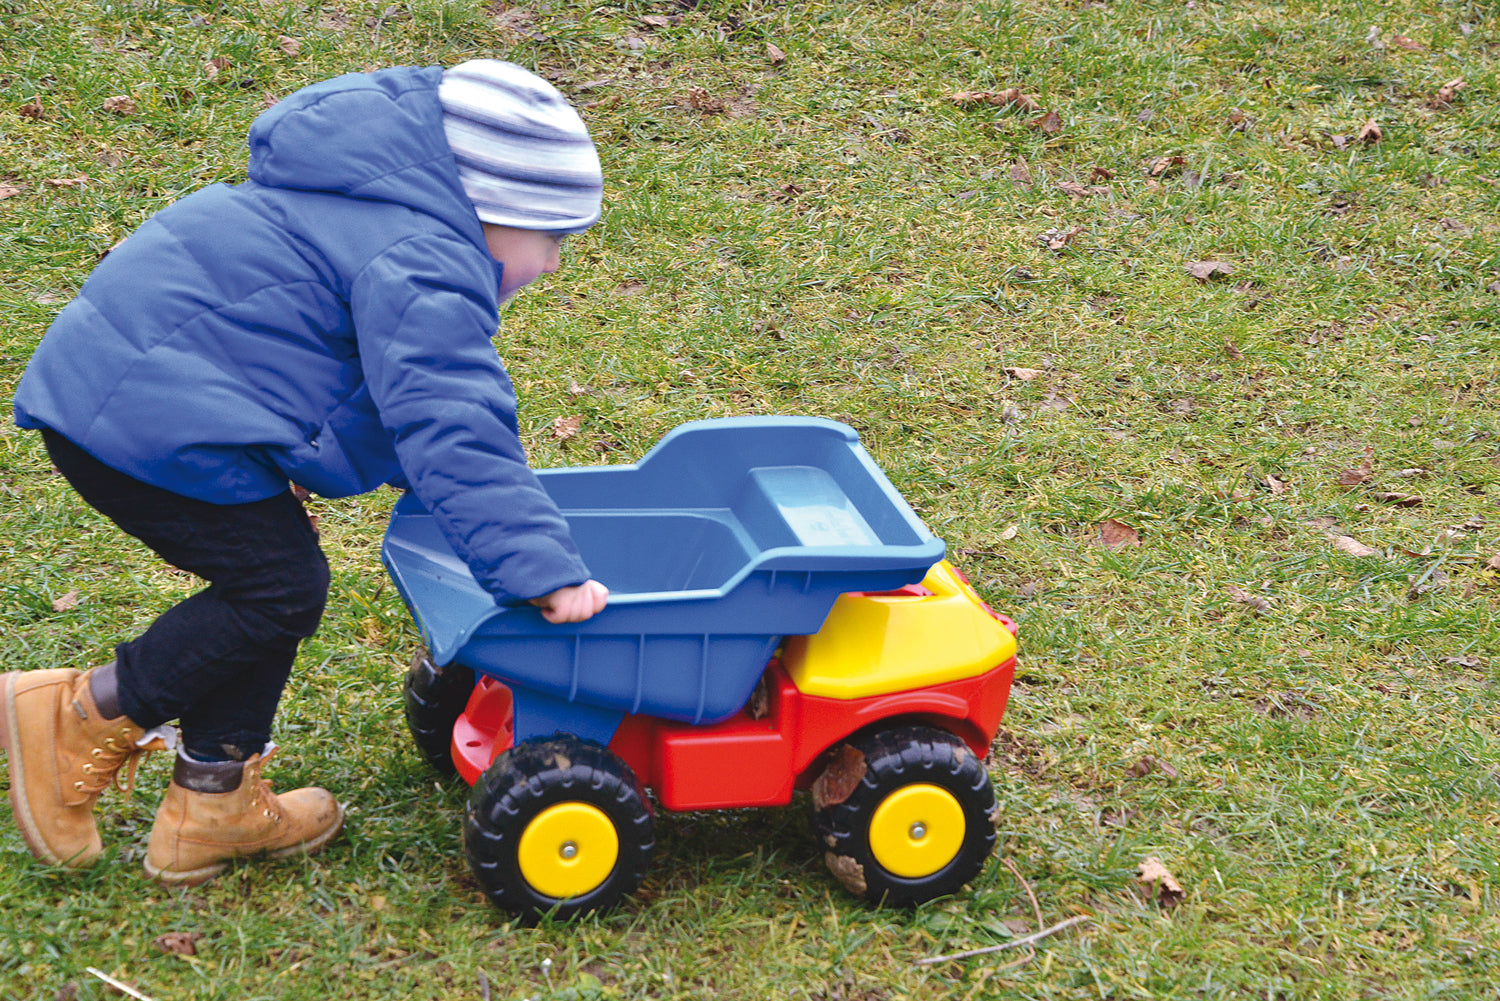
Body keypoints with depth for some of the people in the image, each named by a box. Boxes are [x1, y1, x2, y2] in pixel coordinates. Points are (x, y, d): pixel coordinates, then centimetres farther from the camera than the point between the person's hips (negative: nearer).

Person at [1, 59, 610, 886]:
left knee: (268, 581, 15)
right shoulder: (423, 267, -15)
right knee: (280, 588, -7)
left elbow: (415, 403, 34)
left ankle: (213, 806, 20)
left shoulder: (394, 220, 20)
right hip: (151, 416, -11)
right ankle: (83, 716, 1)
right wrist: (542, 571, -26)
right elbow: (453, 430, -24)